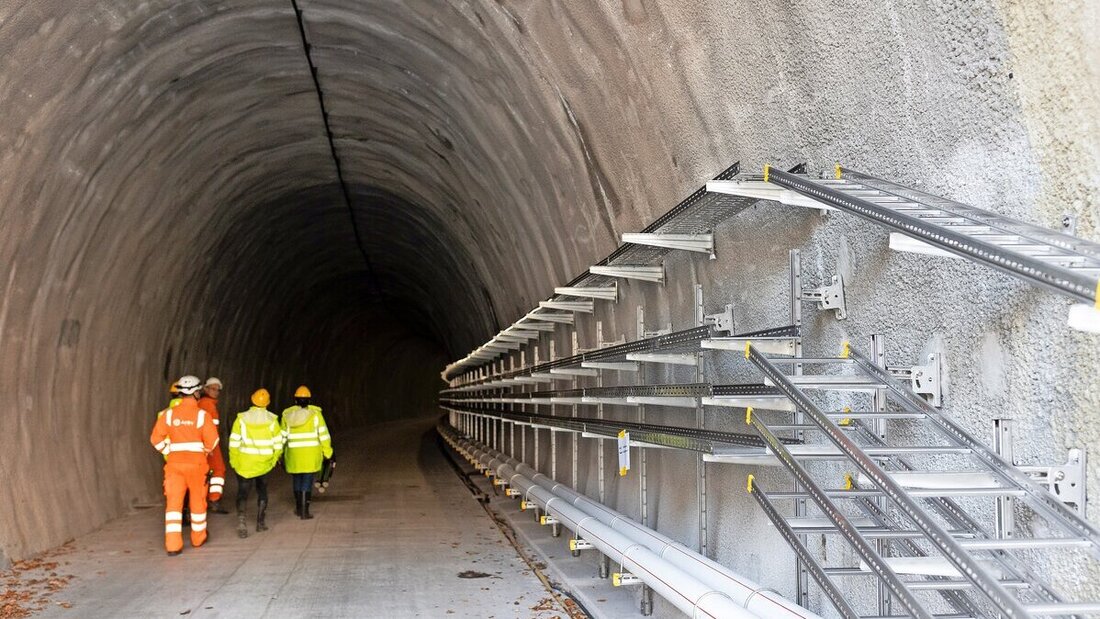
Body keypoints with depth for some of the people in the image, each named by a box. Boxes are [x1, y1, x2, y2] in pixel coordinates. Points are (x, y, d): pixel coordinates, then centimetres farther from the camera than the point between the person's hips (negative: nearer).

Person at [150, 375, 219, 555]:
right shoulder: (201, 415, -9)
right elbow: (212, 440, -10)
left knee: (173, 503, 3)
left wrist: (169, 451, 10)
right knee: (198, 501, 14)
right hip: (196, 463, -2)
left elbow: (156, 438, -2)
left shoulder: (169, 414, -1)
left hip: (174, 463, 2)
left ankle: (173, 544, -4)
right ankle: (198, 538, 29)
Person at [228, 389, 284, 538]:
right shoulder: (272, 420, -5)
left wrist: (233, 461, 4)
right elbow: (278, 443, -2)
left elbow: (234, 442, -7)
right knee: (262, 491, 19)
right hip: (264, 463, 1)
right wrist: (274, 459, 13)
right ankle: (260, 523, 24)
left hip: (244, 463, -1)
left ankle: (241, 518, -18)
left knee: (242, 492, 6)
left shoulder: (241, 419, -8)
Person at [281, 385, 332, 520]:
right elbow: (323, 434, -7)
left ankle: (298, 507, 32)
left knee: (297, 479, 20)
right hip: (311, 453, -3)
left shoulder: (287, 415, 1)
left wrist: (282, 455, 16)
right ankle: (304, 512, -1)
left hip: (294, 453, 3)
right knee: (307, 482, 1)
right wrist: (327, 452, 1)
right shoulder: (315, 413, -7)